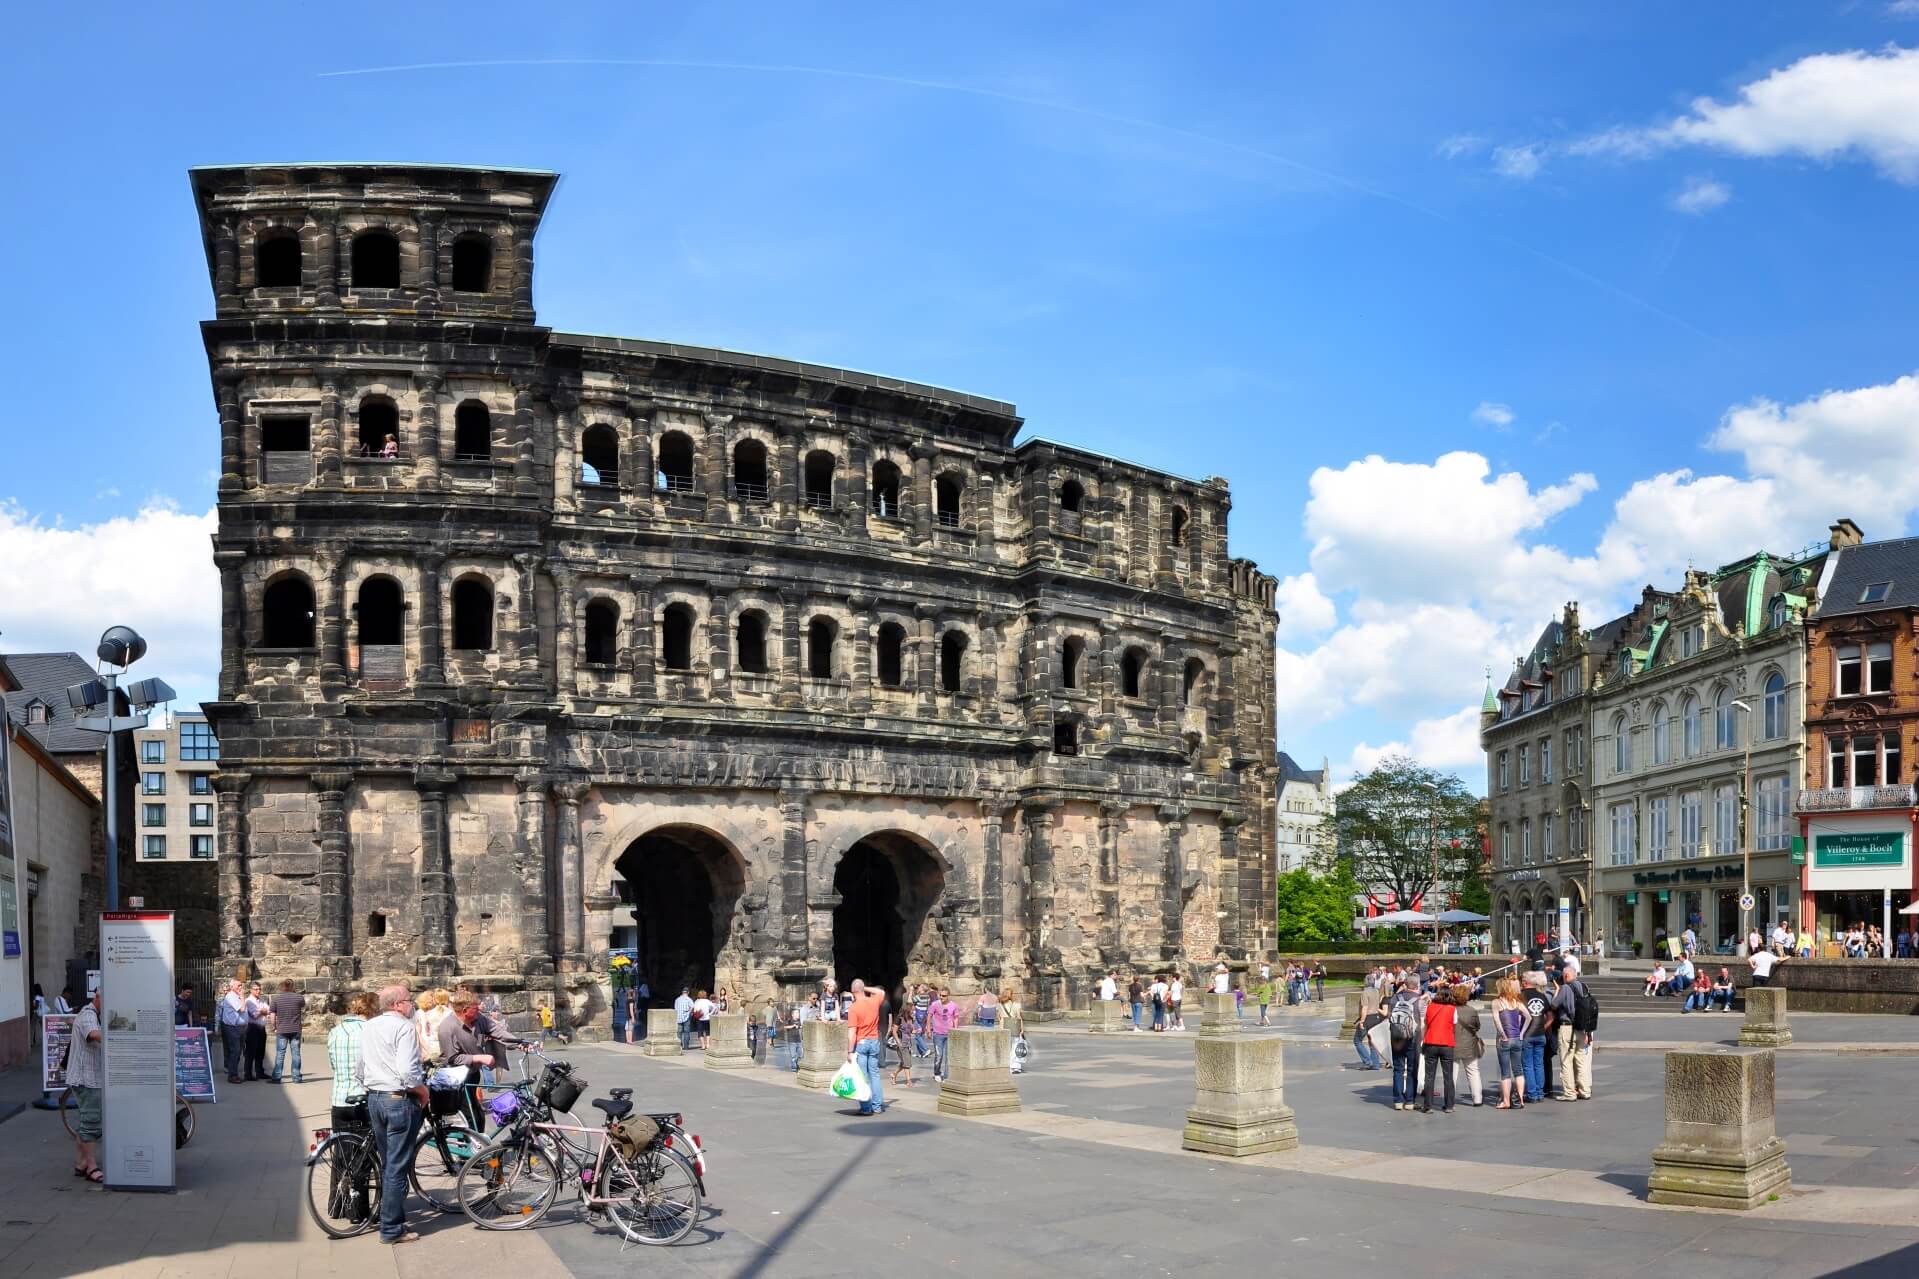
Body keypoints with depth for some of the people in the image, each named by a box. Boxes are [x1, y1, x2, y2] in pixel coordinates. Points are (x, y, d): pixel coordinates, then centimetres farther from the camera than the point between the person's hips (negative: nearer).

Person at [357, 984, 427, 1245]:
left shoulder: (368, 1028, 12)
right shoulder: (403, 1027, -14)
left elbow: (359, 1069, 18)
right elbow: (408, 1072, -23)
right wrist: (423, 1091, -8)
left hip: (373, 1099, 8)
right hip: (399, 1099, -8)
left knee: (387, 1164, 17)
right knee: (397, 1167, -3)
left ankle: (391, 1218, 23)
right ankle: (392, 1229, 0)